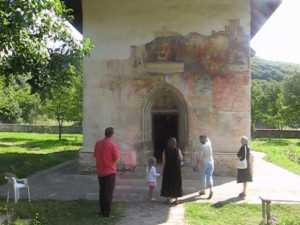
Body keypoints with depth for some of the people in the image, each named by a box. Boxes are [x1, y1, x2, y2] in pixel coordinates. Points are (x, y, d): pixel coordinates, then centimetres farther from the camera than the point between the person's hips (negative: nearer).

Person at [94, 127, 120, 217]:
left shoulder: (98, 143, 0)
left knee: (102, 191, 16)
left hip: (100, 171, 5)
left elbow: (95, 155, 11)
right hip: (110, 171, -5)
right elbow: (116, 158, -14)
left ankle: (102, 210, 21)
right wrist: (117, 150, 3)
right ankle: (107, 212, 4)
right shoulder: (113, 145, -16)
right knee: (109, 192, 2)